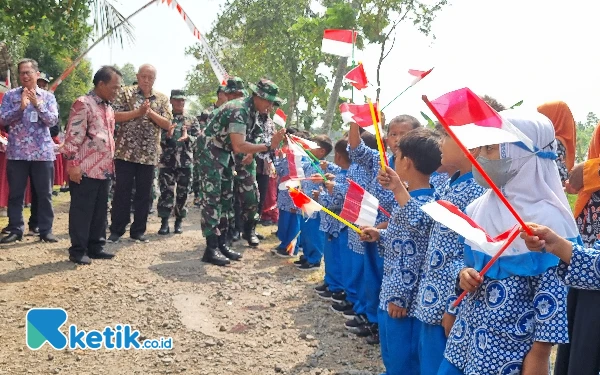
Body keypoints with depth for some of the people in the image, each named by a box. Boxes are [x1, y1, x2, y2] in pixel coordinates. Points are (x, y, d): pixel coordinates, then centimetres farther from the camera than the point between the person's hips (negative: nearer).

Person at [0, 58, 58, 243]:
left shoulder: (48, 96, 6)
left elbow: (53, 120, -5)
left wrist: (38, 104, -19)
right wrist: (21, 107, -18)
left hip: (43, 153, 0)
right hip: (16, 153, 0)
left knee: (44, 194, 3)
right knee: (15, 194, 5)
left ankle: (46, 230, 10)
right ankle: (16, 229, 13)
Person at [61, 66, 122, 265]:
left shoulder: (109, 108, 17)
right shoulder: (83, 104, -10)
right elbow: (73, 135, -15)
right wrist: (73, 163, -19)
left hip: (104, 169, 8)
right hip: (86, 170, -8)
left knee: (100, 211, 13)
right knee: (82, 211, 0)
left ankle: (95, 247, 23)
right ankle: (78, 251, 9)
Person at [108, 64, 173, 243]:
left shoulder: (162, 98, 9)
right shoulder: (125, 93, 2)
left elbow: (167, 124, 1)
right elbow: (115, 116, -8)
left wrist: (150, 112, -13)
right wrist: (138, 112, -17)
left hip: (149, 154, 3)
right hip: (126, 151, -2)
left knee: (144, 193, 7)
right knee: (121, 191, 1)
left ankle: (138, 230, 17)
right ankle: (116, 230, 11)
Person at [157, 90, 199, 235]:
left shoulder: (192, 120, 11)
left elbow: (197, 139, 2)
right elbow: (158, 139, 4)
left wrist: (187, 137, -19)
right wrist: (167, 136, -18)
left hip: (186, 162, 1)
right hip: (167, 161, -1)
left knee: (182, 193, 4)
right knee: (166, 192, -5)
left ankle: (179, 222, 15)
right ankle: (164, 222, 1)